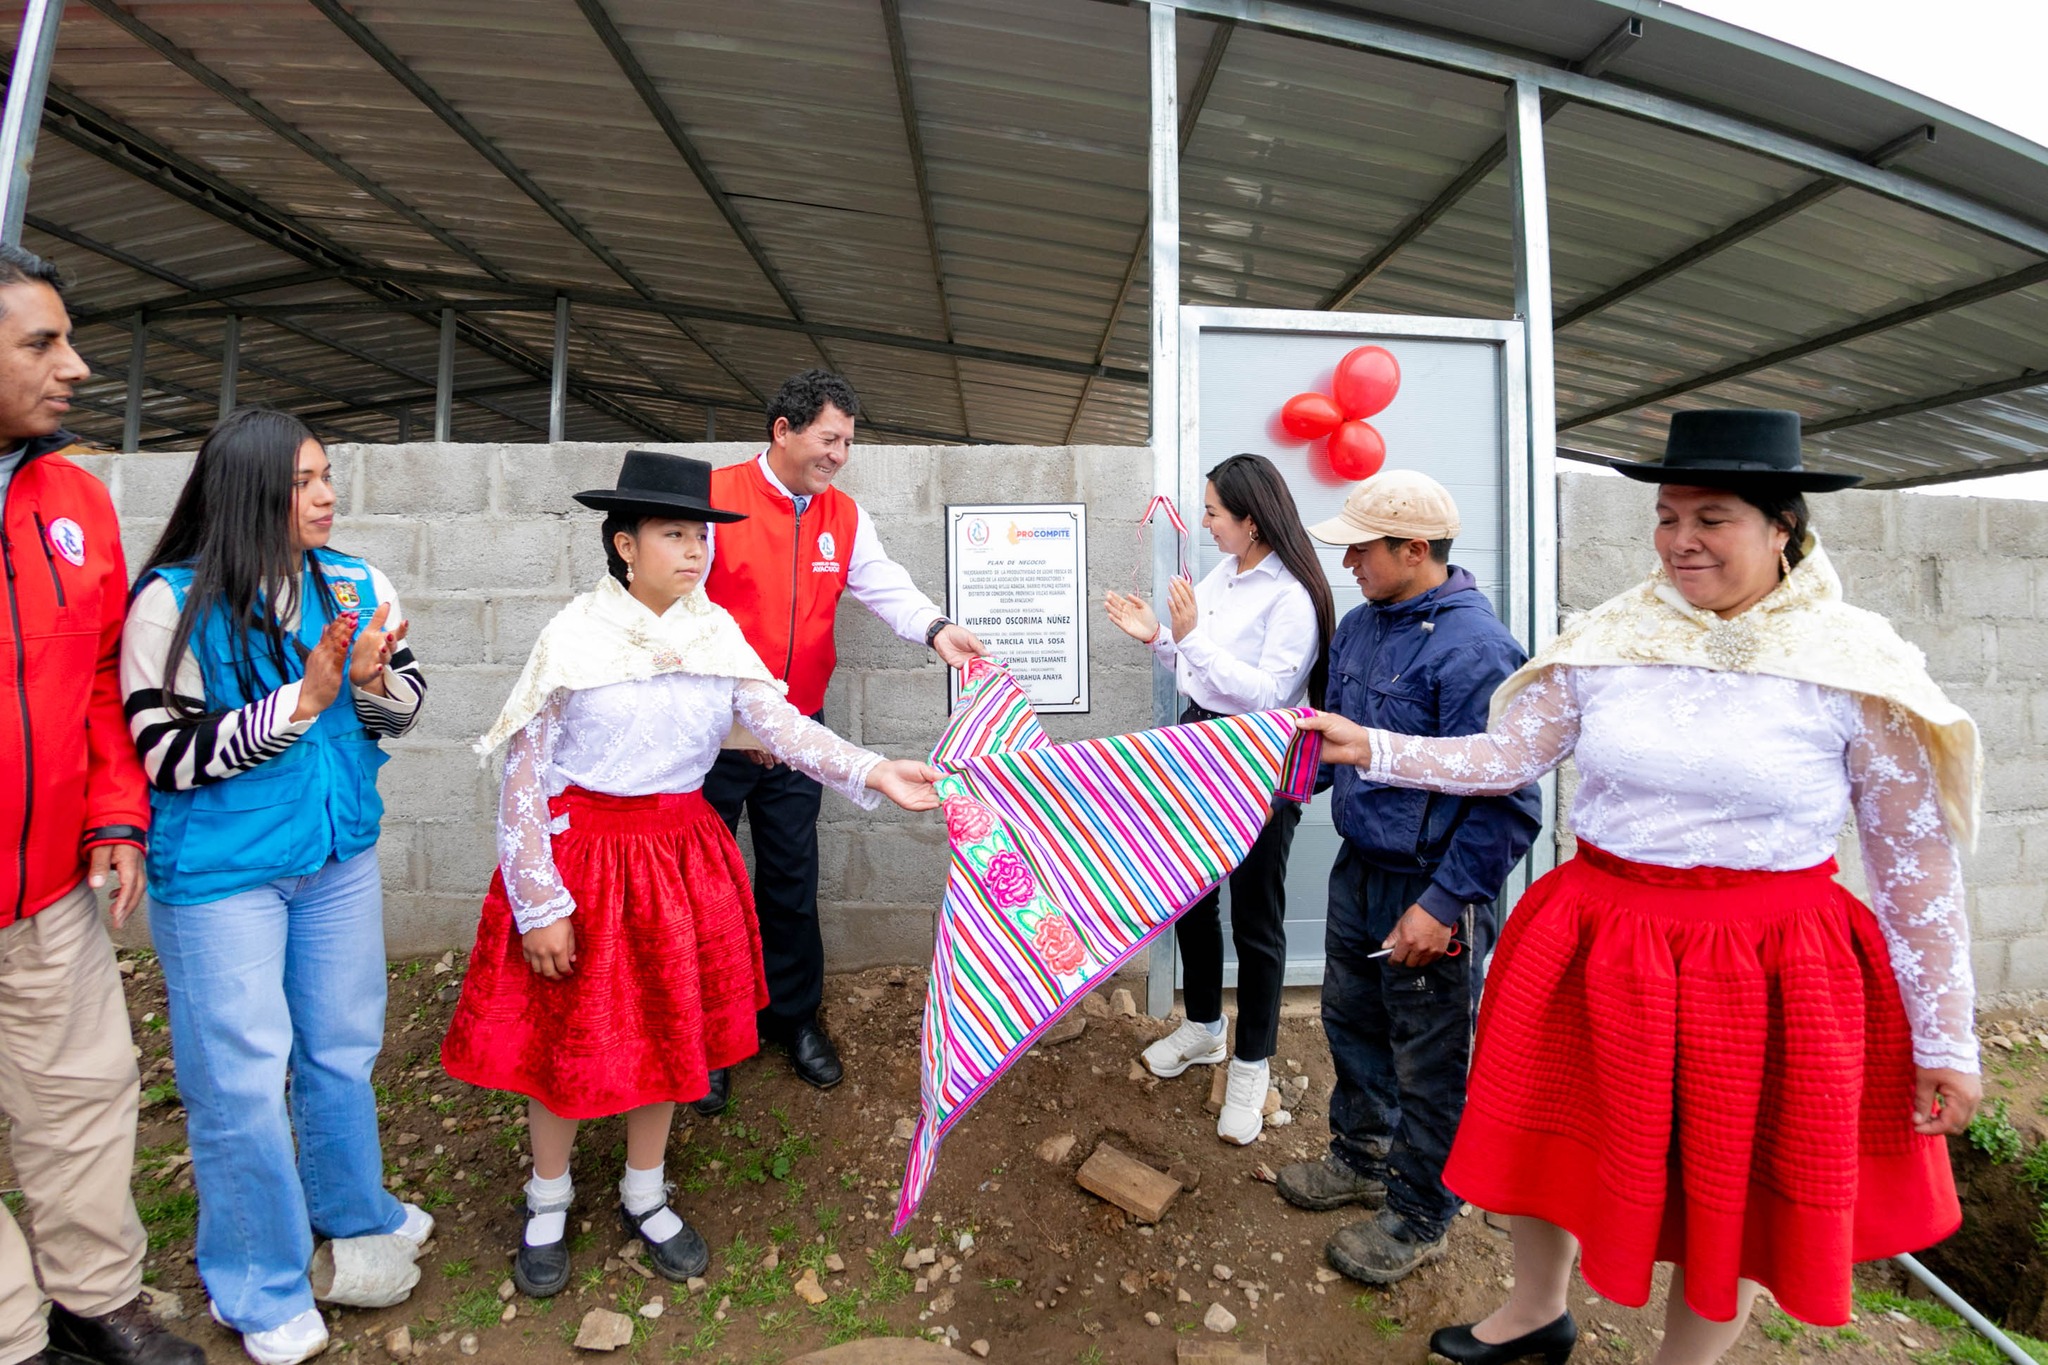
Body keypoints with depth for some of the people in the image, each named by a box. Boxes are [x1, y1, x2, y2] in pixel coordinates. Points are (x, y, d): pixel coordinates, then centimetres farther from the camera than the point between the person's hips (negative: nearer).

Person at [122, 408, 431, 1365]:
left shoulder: (358, 586, -2)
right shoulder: (174, 604, -13)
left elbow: (405, 709, 3)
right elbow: (167, 754, -15)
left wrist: (372, 683, -18)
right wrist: (301, 701, -22)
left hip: (340, 856, 4)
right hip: (220, 874, -4)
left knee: (343, 1049, 18)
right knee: (243, 1077, 7)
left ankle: (353, 1211, 43)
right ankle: (257, 1285, 30)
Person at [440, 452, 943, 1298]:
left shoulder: (717, 634, 0)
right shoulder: (574, 640, -11)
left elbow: (780, 722, -12)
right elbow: (522, 781, -9)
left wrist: (874, 774, -26)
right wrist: (539, 905, -11)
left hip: (683, 855, 4)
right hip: (584, 854, -3)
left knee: (668, 1030, 15)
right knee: (569, 1039, 10)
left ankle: (645, 1197, 39)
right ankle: (547, 1205, 39)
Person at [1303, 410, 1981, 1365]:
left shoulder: (1857, 668, -8)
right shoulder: (1605, 641, -2)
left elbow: (1917, 863, -4)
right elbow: (1502, 757, 0)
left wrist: (1946, 1037, 0)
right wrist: (1373, 749, -11)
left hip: (1768, 972, -2)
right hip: (1599, 952, 3)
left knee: (1731, 1192, 16)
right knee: (1556, 1142, 19)